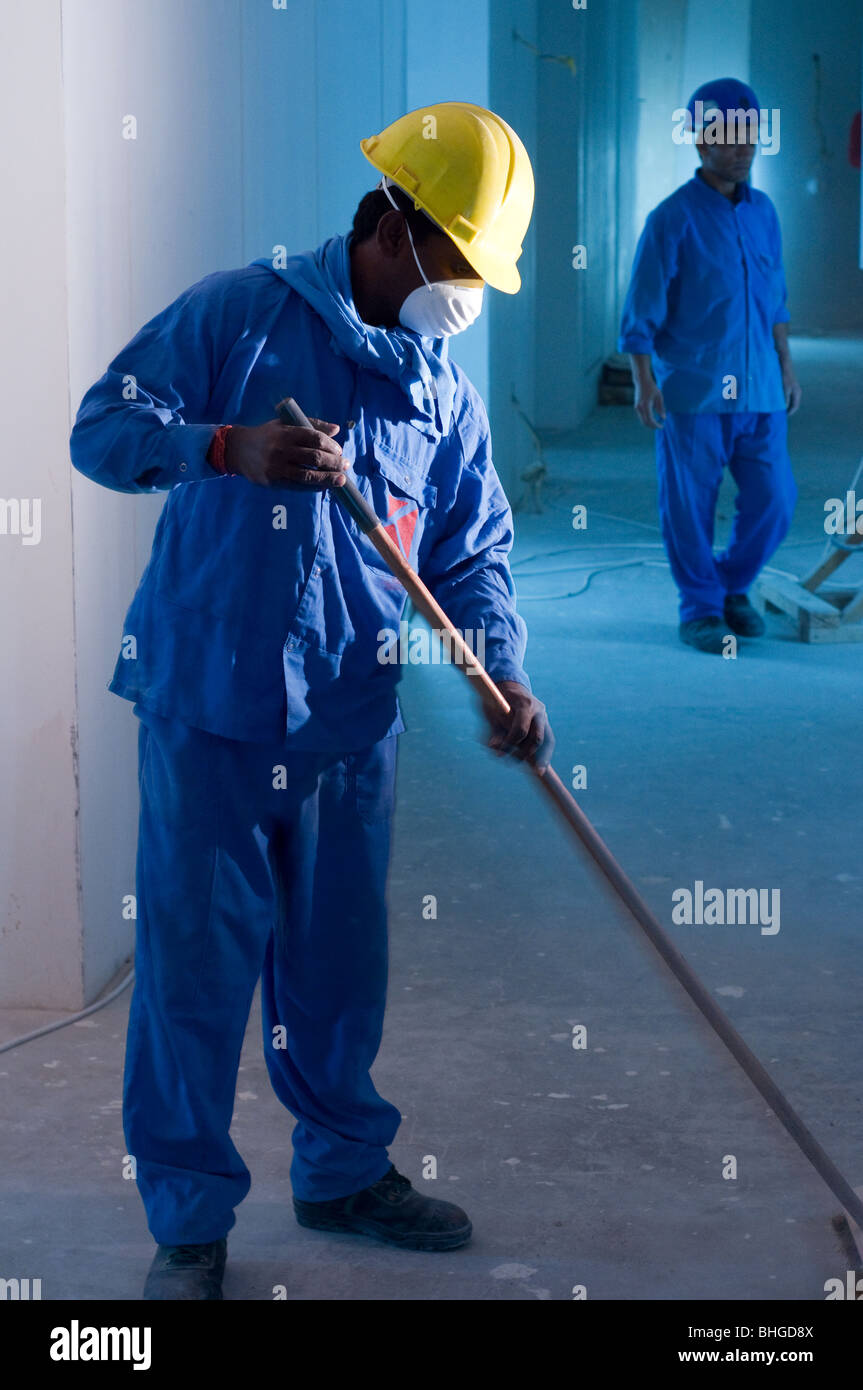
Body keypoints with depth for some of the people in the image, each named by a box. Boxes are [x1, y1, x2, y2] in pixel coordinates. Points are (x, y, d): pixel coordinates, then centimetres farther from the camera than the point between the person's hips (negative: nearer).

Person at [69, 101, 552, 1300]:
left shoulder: (443, 389, 9)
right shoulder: (240, 313, -6)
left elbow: (474, 549, 9)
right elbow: (102, 427, -9)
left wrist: (502, 674, -8)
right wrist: (230, 446, -27)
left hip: (351, 724, 5)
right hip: (209, 713, -5)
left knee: (340, 962, 16)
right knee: (195, 962, 1)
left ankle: (345, 1170, 36)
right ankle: (188, 1219, 15)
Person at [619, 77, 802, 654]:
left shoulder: (763, 211, 10)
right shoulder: (674, 218, -6)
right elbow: (642, 308, -6)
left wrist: (787, 364, 17)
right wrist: (644, 380, -11)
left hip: (759, 390, 5)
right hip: (693, 390, -5)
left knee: (774, 500, 3)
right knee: (691, 504, 2)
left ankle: (732, 586, 26)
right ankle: (700, 608, 18)